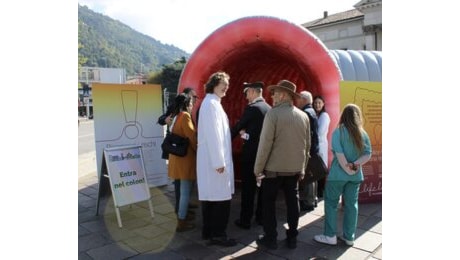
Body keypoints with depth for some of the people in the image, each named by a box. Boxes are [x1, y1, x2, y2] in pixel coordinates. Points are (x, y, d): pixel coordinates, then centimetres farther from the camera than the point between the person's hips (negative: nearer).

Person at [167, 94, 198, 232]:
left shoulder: (175, 116, 12)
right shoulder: (185, 116, -13)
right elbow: (192, 136, -16)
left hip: (177, 156, 9)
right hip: (185, 157, -9)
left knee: (182, 190, 17)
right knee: (185, 191, -1)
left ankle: (181, 218, 27)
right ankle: (182, 222, 6)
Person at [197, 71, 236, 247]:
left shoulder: (211, 102, 17)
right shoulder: (212, 104, -14)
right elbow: (213, 134, -21)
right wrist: (219, 161, -21)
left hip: (210, 159, 10)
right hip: (215, 159, -10)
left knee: (211, 196, 15)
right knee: (221, 198, -3)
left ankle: (208, 231, 24)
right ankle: (217, 234, 7)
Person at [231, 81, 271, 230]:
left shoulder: (252, 108, -15)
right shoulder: (269, 108, 8)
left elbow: (238, 126, -9)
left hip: (251, 152, -7)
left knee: (248, 187, 1)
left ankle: (245, 220, 8)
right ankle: (261, 217, 24)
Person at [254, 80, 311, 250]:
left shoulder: (273, 113, -14)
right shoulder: (304, 116, 3)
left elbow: (265, 143, -16)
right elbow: (307, 145, 8)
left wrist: (258, 168, -8)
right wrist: (302, 167, 18)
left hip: (274, 168, -5)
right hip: (295, 168, 5)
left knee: (268, 203, 9)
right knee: (292, 203, 14)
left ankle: (270, 238, 16)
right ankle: (292, 238, 24)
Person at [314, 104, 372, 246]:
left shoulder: (338, 131, -9)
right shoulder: (363, 134, 4)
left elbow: (339, 154, -17)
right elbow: (368, 154, -1)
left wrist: (347, 169, -11)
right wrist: (355, 165, -10)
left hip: (338, 174, -4)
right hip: (356, 175, 5)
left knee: (331, 203, 7)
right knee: (351, 205, 11)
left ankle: (330, 236, 9)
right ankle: (349, 237, 18)